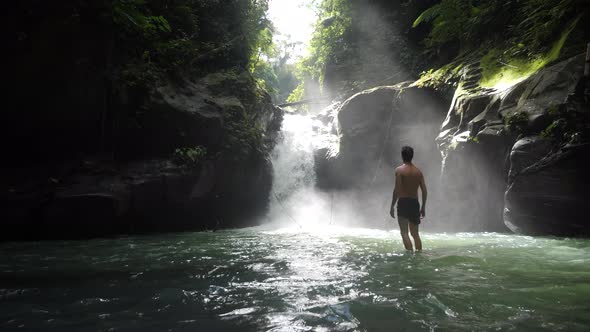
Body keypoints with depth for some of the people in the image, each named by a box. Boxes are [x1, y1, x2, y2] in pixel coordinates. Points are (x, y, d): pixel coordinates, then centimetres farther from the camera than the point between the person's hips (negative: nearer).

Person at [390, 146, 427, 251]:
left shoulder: (399, 170, -8)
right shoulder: (418, 171, 8)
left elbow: (397, 190, -14)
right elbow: (424, 191, 6)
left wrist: (392, 206, -9)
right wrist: (423, 207, 14)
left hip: (403, 202, -5)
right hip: (415, 203, 5)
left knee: (404, 232, -2)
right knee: (415, 233, 15)